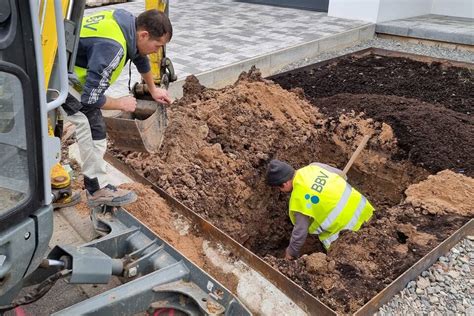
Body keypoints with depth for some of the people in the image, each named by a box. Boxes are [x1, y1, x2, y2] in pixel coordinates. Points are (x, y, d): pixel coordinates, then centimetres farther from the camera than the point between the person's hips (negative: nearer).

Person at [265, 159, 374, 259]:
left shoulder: (299, 197, -18)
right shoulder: (314, 166, 0)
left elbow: (300, 231, -9)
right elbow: (340, 174, 15)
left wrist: (291, 253, 9)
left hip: (348, 224, -8)